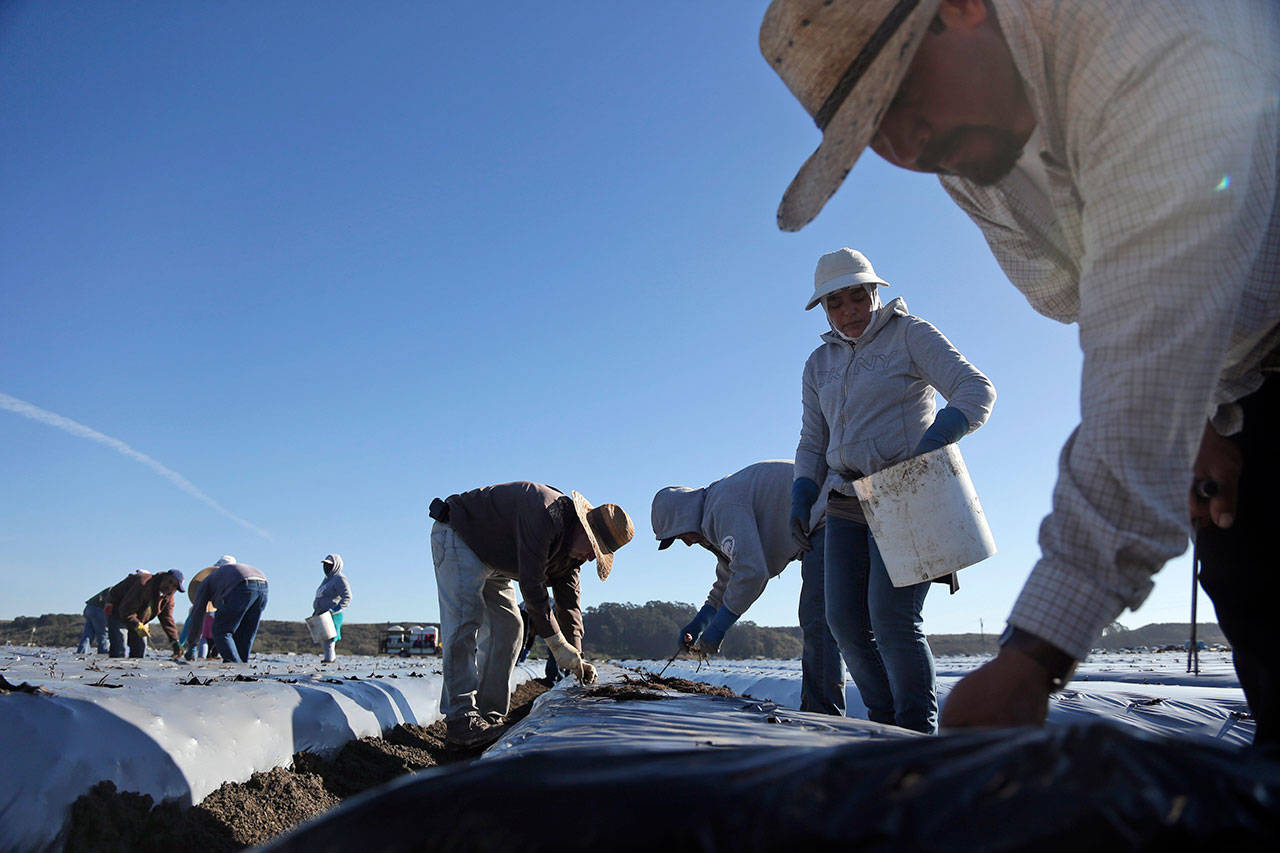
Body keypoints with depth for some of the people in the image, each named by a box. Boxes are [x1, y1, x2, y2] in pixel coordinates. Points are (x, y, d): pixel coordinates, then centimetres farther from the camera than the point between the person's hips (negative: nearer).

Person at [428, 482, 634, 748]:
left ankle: (489, 714, 4)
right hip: (457, 536, -10)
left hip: (492, 562, 10)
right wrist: (557, 644, -32)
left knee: (508, 627, 2)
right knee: (464, 618, -21)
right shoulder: (545, 515, -35)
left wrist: (576, 656, -11)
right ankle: (460, 719, -23)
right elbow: (531, 584, -36)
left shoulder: (572, 548, -4)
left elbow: (569, 599, -1)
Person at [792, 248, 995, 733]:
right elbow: (813, 442, 17)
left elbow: (976, 391, -10)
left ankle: (919, 731, -5)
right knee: (846, 621, -1)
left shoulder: (910, 335, 0)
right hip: (847, 505, 6)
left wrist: (932, 441, -28)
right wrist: (802, 497, -1)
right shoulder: (820, 364, 16)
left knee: (891, 617, -17)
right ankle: (886, 723, 12)